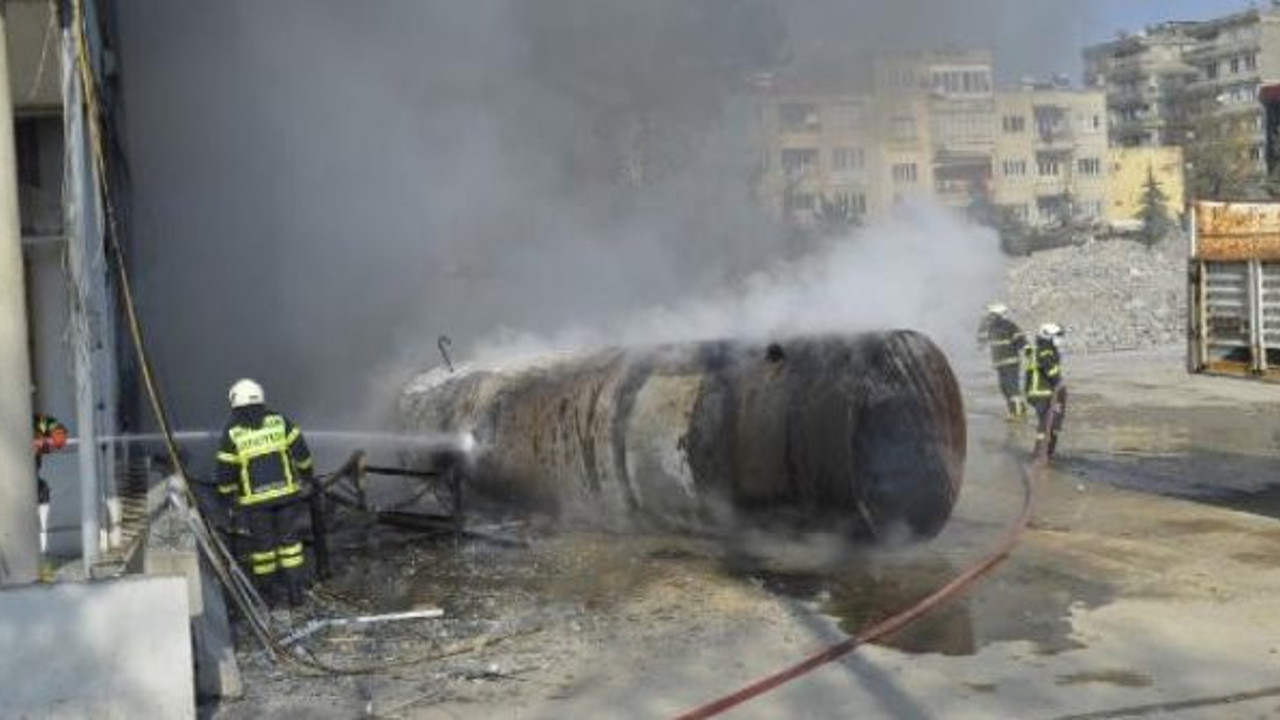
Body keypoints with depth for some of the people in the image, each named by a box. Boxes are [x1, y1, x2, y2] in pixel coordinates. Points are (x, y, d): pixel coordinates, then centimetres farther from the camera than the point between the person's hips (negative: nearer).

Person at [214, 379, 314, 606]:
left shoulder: (232, 434, -6)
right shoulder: (278, 421, -1)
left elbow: (225, 471, -3)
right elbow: (300, 450, 1)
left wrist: (229, 494, 13)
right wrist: (306, 472, 17)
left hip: (254, 499, -1)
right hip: (286, 492, 1)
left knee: (262, 543, 12)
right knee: (288, 539, 11)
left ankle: (268, 592, 22)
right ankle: (295, 591, 11)